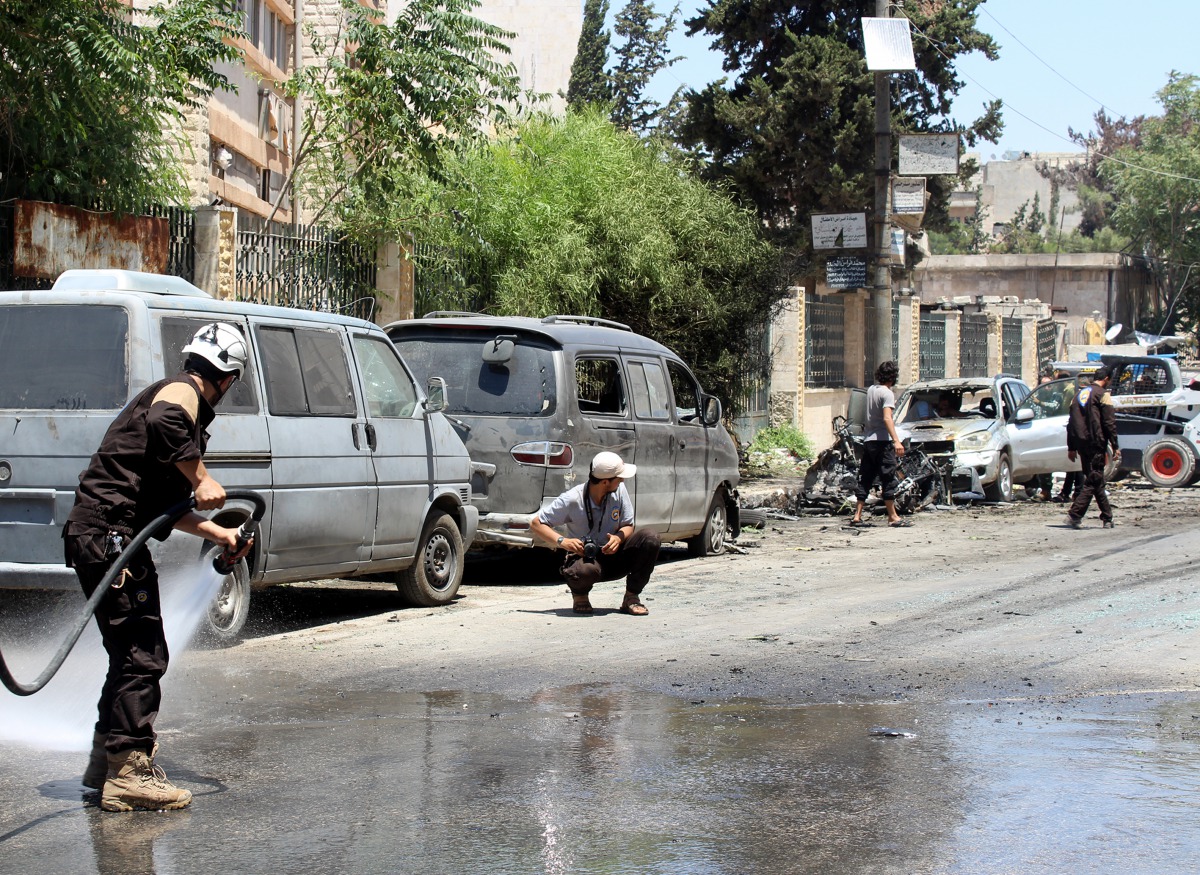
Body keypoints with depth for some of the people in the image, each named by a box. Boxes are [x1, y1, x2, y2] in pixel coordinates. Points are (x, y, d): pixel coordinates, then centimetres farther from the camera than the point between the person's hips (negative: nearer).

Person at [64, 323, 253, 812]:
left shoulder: (177, 396, 27)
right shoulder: (182, 391, -4)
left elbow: (165, 506, 33)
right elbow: (162, 423, -31)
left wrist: (218, 534, 39)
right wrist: (201, 479, -22)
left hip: (97, 537, 11)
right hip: (110, 535, -11)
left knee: (134, 655, 19)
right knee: (142, 657, -8)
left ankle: (106, 762, 29)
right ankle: (129, 775, -8)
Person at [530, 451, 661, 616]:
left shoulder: (619, 490, -7)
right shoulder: (571, 500, -17)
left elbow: (628, 526, 2)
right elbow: (535, 523, -11)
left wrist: (619, 537, -23)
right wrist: (561, 541, -27)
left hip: (613, 555, 4)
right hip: (583, 557, -4)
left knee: (650, 537, -22)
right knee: (586, 570, -43)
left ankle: (631, 597, -9)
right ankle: (580, 596, -3)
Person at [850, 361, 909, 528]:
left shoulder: (871, 390, 10)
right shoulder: (887, 393, -12)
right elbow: (887, 418, -24)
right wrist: (896, 441, -31)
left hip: (868, 439, 7)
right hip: (882, 440, -7)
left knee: (865, 479, 9)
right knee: (888, 479, -2)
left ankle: (857, 516, 7)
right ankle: (893, 517, 0)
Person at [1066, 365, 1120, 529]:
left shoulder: (1080, 394, 16)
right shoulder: (1102, 394, -6)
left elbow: (1071, 422, 17)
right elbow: (1109, 423, -11)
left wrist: (1071, 447, 19)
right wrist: (1115, 446, -7)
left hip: (1081, 443, 7)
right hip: (1096, 443, -7)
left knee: (1095, 480, 13)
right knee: (1093, 481, -6)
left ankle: (1107, 518, 18)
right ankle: (1075, 515, -18)